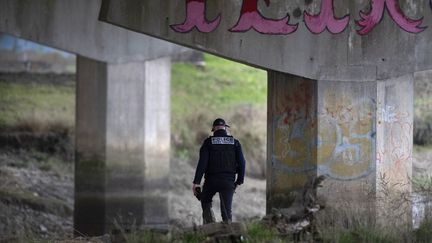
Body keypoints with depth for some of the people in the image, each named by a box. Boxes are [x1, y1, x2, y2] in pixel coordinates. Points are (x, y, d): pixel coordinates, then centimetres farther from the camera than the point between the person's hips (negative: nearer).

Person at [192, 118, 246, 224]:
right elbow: (241, 162, 0)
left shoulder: (208, 142, -1)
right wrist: (239, 181, 8)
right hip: (228, 181, 1)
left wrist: (196, 182, -11)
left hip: (211, 180, -1)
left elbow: (202, 162, -9)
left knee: (206, 203, 22)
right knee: (226, 210, 2)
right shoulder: (234, 142, 5)